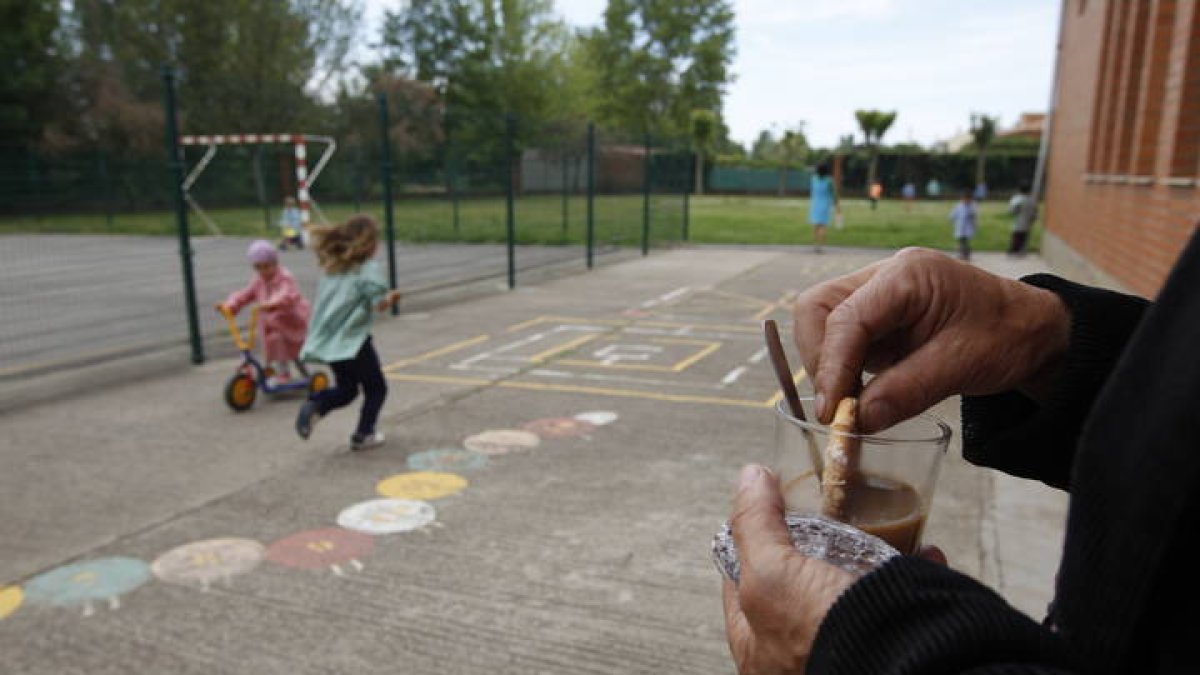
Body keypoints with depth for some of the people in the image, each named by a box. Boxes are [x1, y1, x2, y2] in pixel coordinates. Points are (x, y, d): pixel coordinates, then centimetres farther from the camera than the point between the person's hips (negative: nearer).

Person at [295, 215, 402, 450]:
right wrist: (390, 298, 0)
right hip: (354, 341, -7)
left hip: (328, 340, 7)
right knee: (376, 388, 14)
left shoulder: (332, 267, 11)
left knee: (345, 389, 22)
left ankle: (314, 405, -5)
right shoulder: (368, 268, -11)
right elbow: (378, 303, -21)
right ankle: (363, 435, 15)